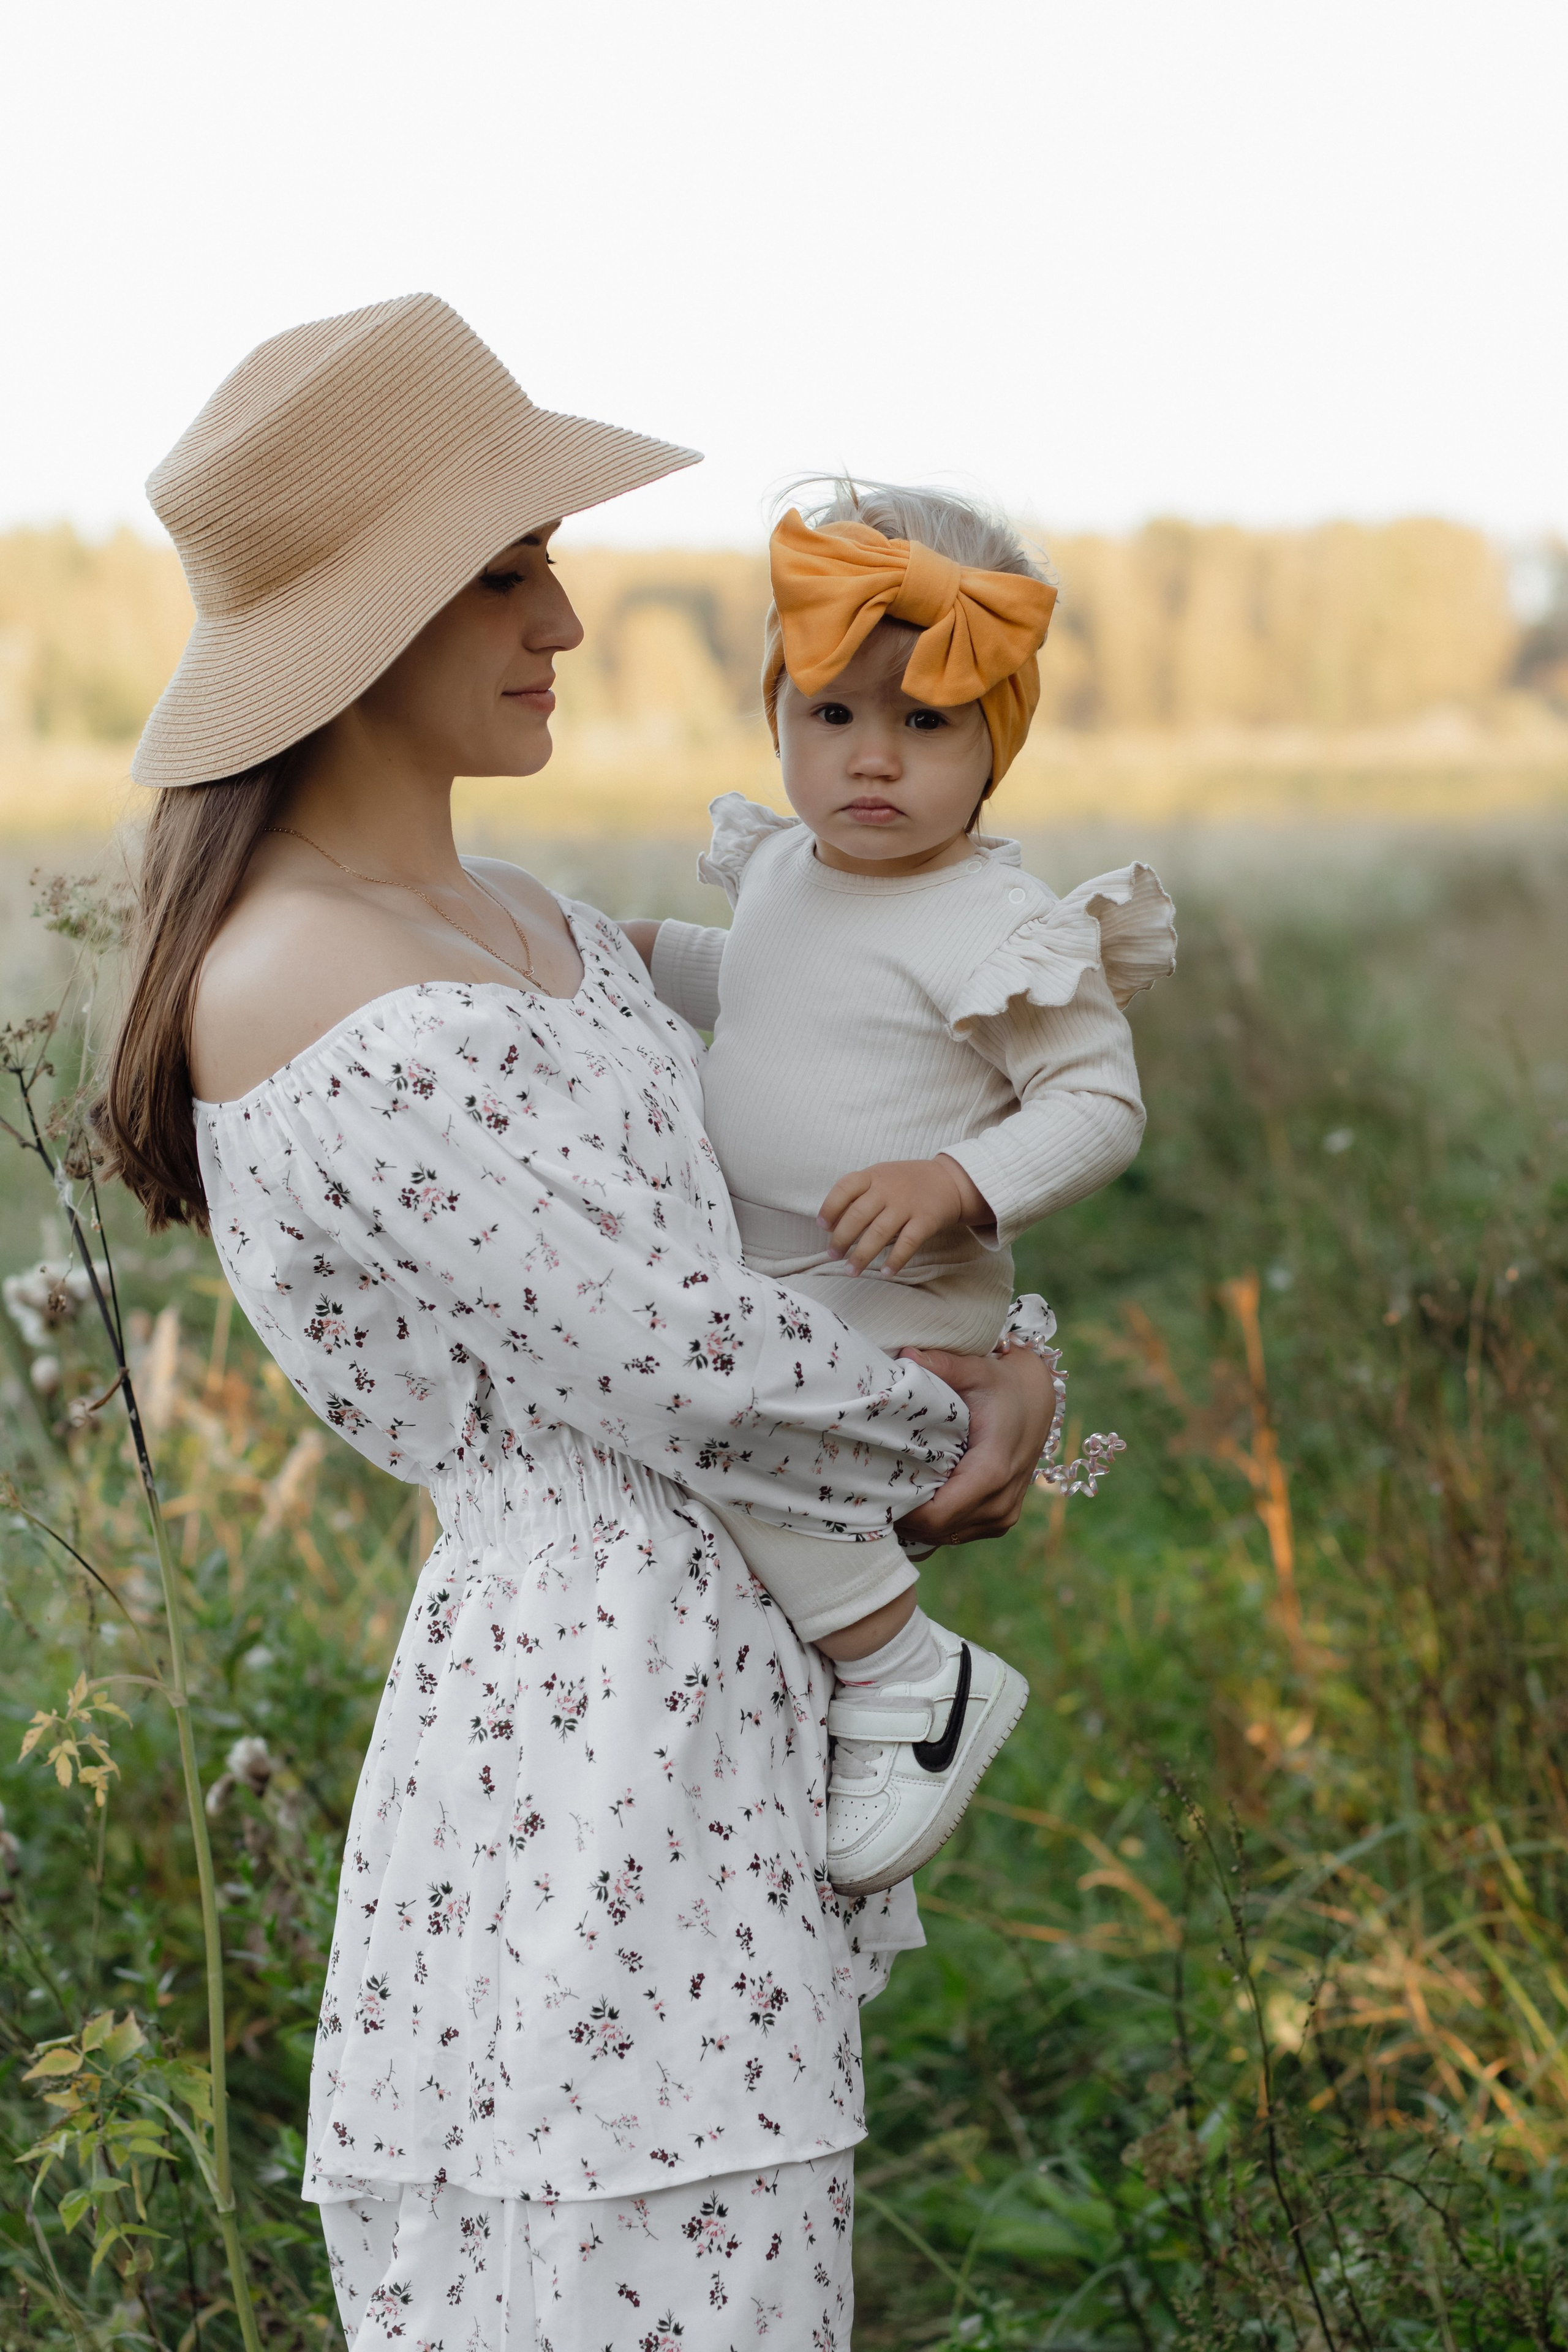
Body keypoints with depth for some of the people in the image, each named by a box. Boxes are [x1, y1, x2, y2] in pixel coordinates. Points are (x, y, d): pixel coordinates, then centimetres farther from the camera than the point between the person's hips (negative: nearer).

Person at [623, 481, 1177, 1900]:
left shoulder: (1001, 929, -18)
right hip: (758, 1294, 9)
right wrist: (649, 956, 16)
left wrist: (957, 1184, -30)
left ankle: (909, 1678, -14)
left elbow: (1102, 1106, -17)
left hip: (901, 1320, -9)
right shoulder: (783, 871, 6)